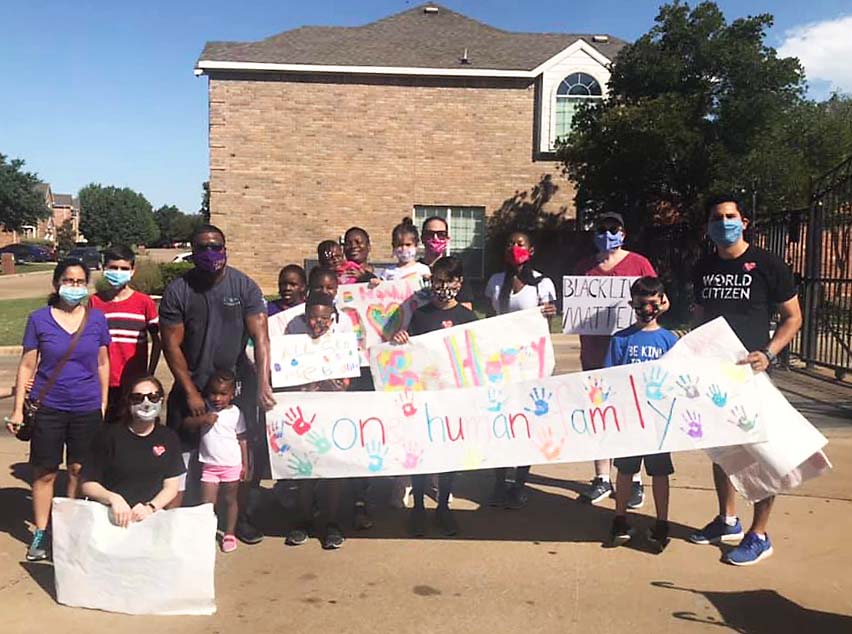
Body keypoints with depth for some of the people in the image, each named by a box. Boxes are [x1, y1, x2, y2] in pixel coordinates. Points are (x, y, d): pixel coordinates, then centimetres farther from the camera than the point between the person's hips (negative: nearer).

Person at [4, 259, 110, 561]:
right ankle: (40, 533, 21)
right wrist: (18, 409, -1)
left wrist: (104, 403, 8)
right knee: (44, 472, 6)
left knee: (79, 470, 9)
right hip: (48, 408, -1)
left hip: (87, 408, 1)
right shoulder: (39, 319, -3)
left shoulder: (97, 319, 1)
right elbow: (27, 365, 0)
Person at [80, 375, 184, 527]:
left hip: (151, 515, 3)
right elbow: (88, 484, 3)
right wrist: (112, 498, -16)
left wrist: (150, 507, -12)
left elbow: (171, 487, 7)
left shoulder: (169, 438, 8)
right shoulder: (109, 435, 1)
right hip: (109, 513, -2)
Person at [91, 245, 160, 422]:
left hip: (135, 384, -1)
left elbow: (156, 341, 3)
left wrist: (150, 375, -1)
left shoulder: (144, 302, -3)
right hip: (104, 384, 1)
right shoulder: (95, 302, 2)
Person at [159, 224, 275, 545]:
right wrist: (191, 392, -9)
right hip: (191, 383, -1)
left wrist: (263, 383, -24)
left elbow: (260, 336, -12)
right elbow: (172, 344, -5)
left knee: (253, 448, 0)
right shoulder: (178, 291, -7)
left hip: (236, 380, 1)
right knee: (183, 454, 0)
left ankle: (241, 515, 19)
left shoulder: (245, 286, -6)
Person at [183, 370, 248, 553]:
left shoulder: (235, 413, -6)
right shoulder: (205, 408, -2)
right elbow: (186, 423, -7)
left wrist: (245, 464, -3)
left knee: (230, 500, 13)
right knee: (207, 503, -1)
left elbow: (242, 440, -2)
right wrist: (202, 419, -23)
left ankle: (229, 534, 26)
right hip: (209, 465, 1)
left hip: (232, 465, -1)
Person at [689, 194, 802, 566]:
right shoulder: (704, 268, 9)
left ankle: (759, 536, 11)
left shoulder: (767, 265, -6)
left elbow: (793, 317, -3)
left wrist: (768, 353, -17)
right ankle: (727, 521, 30)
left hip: (751, 372, -5)